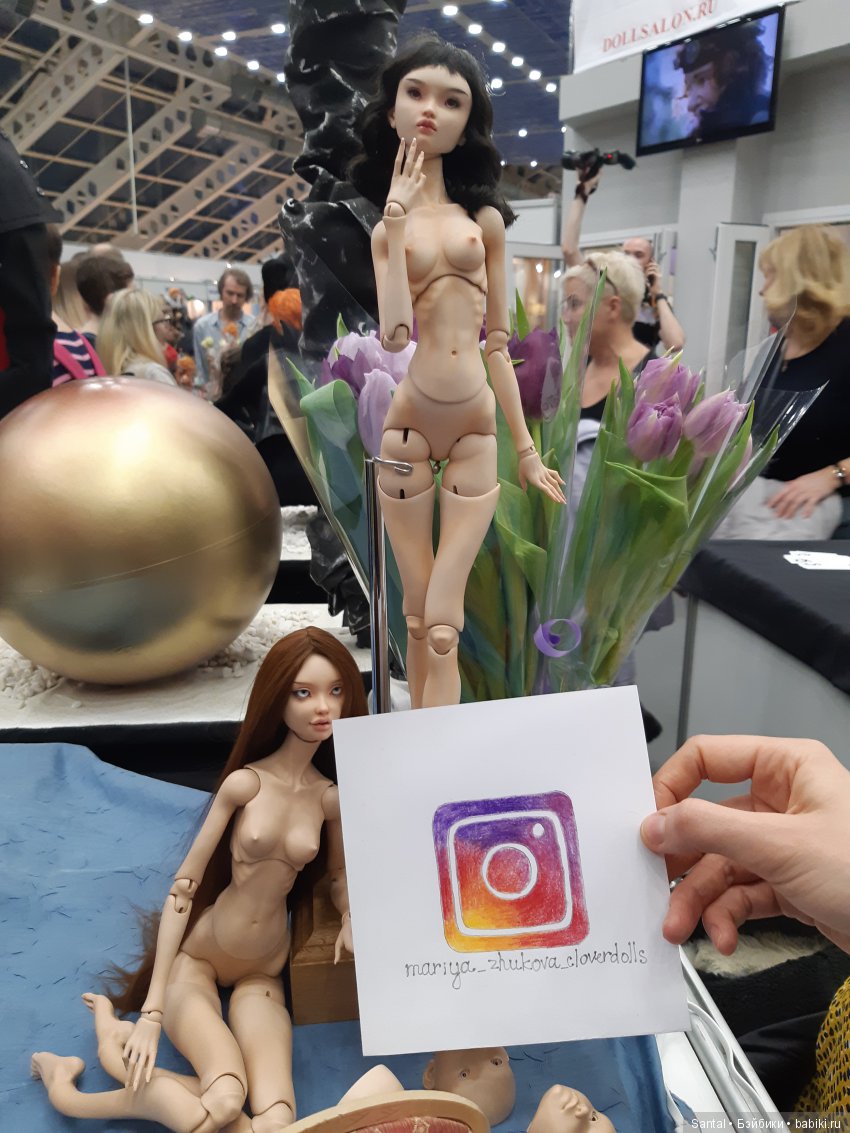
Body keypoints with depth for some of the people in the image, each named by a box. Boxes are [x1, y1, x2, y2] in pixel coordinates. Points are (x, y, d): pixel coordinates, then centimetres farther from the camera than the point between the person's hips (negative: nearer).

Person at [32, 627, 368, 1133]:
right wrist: (152, 1011, -15)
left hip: (260, 975, 4)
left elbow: (340, 875, 13)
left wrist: (351, 916, -10)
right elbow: (184, 885, -14)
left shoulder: (331, 798, -5)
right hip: (196, 959, -4)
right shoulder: (245, 783, -16)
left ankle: (121, 1056, 1)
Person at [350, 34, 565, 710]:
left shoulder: (485, 218, 9)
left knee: (441, 626, -4)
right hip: (408, 427, 0)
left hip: (477, 433, 0)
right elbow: (395, 336, -11)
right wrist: (396, 222, -10)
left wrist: (526, 448, 10)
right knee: (418, 620, 8)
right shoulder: (383, 227, 7)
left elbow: (496, 343, 10)